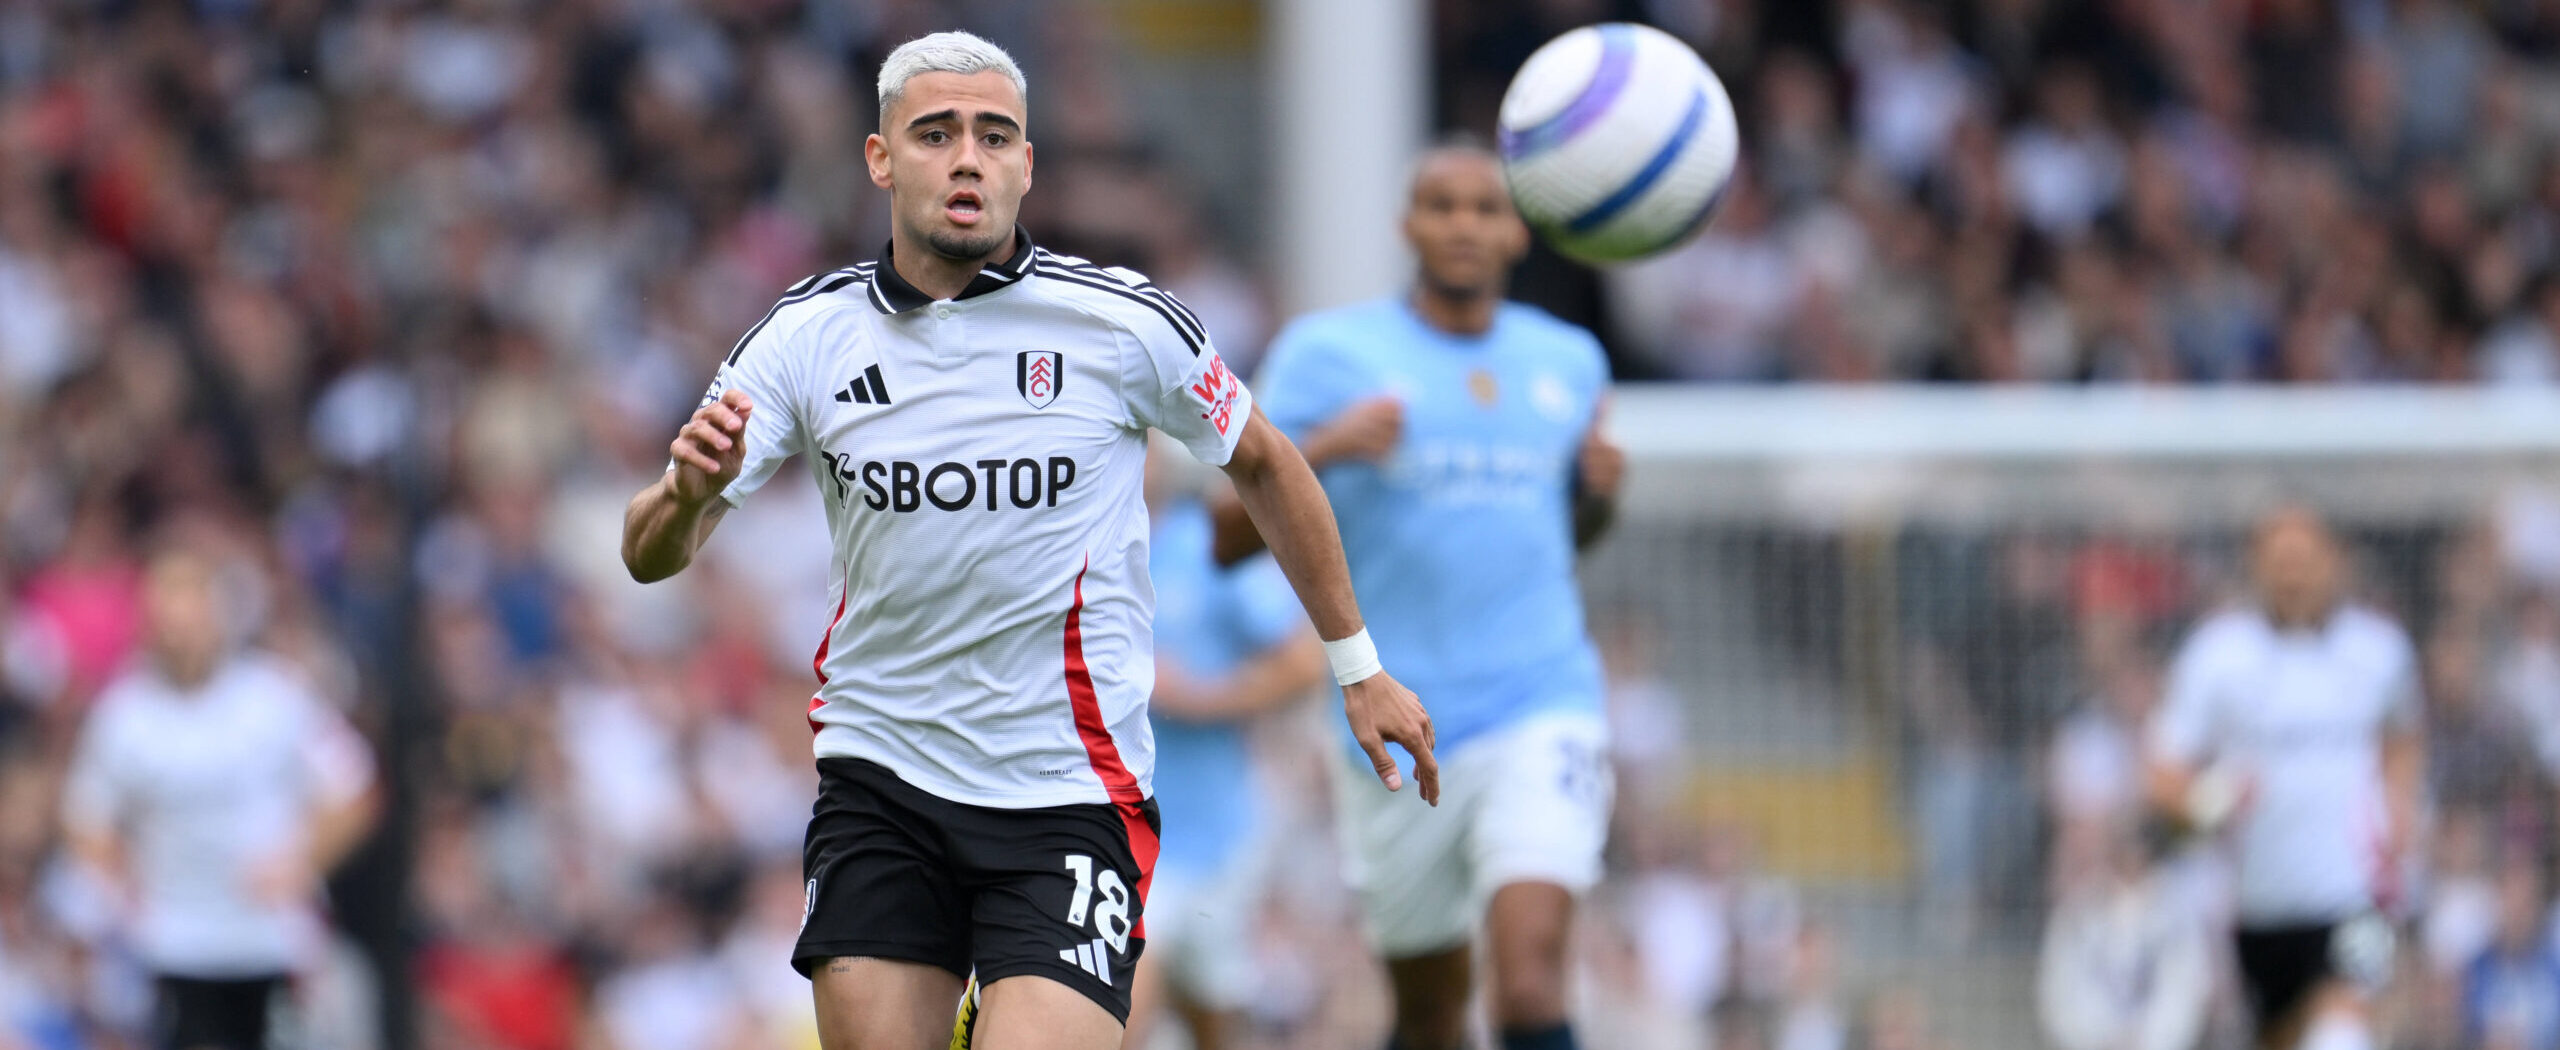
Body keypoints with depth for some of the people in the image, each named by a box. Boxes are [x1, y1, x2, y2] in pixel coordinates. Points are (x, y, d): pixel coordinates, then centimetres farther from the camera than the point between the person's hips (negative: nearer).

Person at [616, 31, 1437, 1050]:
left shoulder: (1123, 324, -7)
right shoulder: (805, 336, -2)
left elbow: (1262, 464, 10)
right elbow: (651, 554, -2)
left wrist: (1356, 663, 15)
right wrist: (689, 493, -26)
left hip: (1071, 797, -3)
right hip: (879, 784, 3)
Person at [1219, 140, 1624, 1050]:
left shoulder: (1569, 361, 11)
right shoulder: (1327, 353, 0)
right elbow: (1228, 540, -4)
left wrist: (1599, 489, 3)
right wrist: (1320, 451, -20)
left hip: (1543, 711, 1)